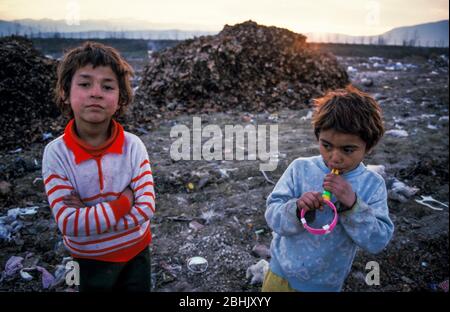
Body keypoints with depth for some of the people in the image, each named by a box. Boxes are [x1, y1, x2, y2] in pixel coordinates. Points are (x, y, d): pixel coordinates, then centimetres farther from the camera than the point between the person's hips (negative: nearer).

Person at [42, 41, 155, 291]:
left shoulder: (133, 146, -18)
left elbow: (146, 208, -22)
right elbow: (69, 224, -26)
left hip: (136, 250, 2)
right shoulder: (56, 153, -21)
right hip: (92, 260, -1)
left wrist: (88, 215, -26)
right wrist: (124, 202, -25)